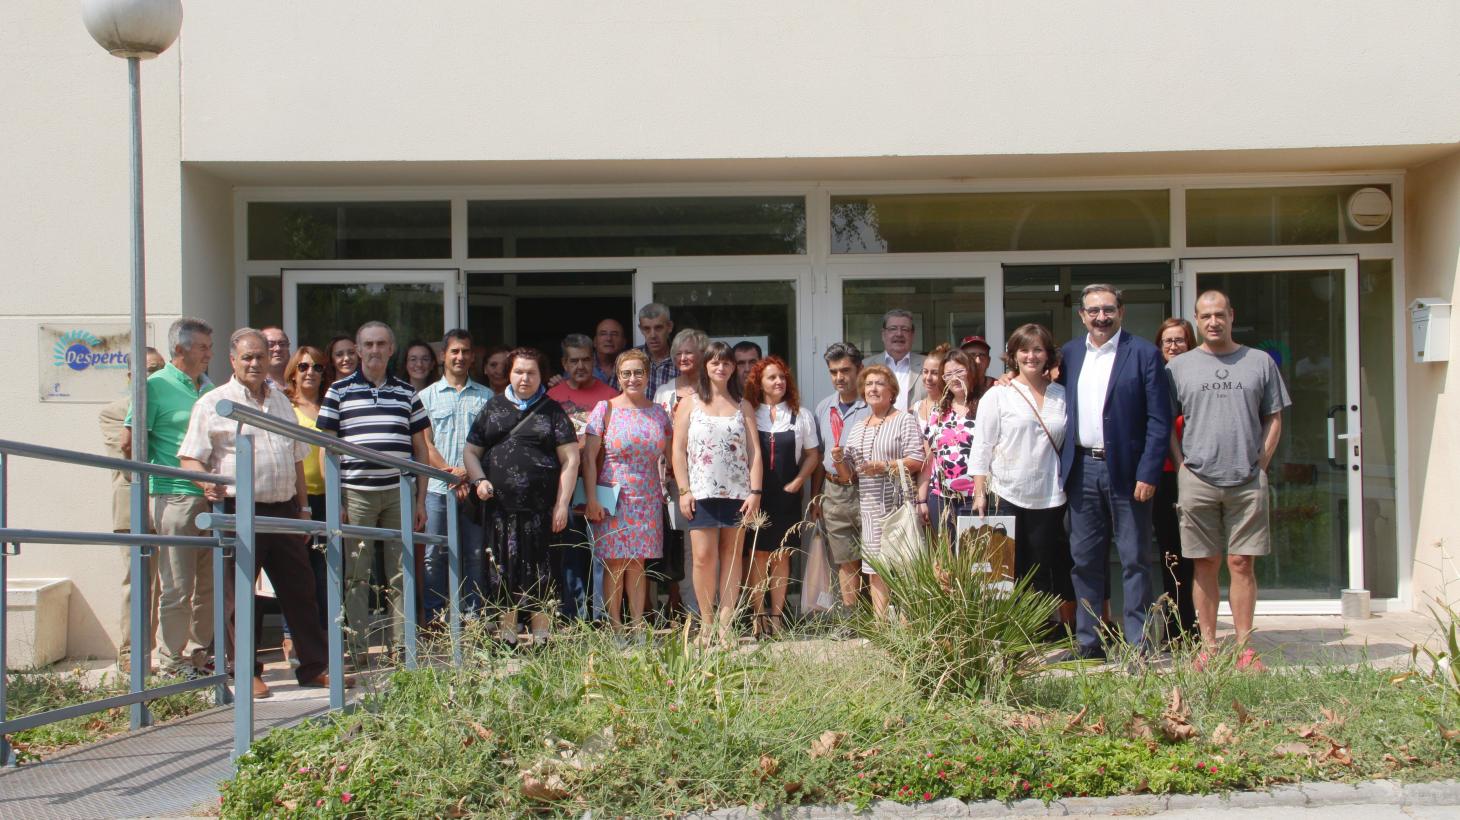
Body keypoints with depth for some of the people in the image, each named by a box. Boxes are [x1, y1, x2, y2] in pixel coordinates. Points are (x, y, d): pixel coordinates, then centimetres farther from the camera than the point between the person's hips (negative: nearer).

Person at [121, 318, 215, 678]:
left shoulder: (208, 387, 15)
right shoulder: (157, 386, -5)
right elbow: (129, 442, -7)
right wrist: (161, 470, -1)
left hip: (211, 496, 7)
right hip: (176, 496, -7)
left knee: (211, 583, 10)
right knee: (177, 586, -3)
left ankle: (201, 653, 20)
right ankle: (173, 663, 3)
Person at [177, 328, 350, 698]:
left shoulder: (280, 400, 17)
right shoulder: (213, 404, -1)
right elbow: (190, 458, -6)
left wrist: (303, 506, 18)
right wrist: (207, 483, -26)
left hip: (283, 510, 5)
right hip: (240, 511, -5)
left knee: (300, 589, 8)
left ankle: (315, 667, 14)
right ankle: (246, 672, 8)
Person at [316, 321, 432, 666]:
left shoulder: (406, 392, 13)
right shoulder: (339, 391, 6)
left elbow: (421, 448, 15)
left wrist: (421, 499, 9)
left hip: (399, 494, 2)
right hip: (355, 494, -2)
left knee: (401, 575, 3)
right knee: (356, 576, 0)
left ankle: (400, 648, 8)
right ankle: (359, 651, 4)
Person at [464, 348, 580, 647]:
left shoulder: (552, 411, 6)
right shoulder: (493, 408, 14)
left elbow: (570, 459, 1)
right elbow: (471, 452, 18)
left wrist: (562, 504, -6)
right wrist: (479, 480, -2)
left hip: (540, 507, -2)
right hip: (500, 506, 2)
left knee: (539, 571, 0)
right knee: (503, 570, 4)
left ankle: (541, 638, 8)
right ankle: (507, 638, 14)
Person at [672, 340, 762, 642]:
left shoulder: (743, 407, 12)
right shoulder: (689, 404, 8)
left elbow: (754, 451, 7)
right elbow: (678, 450, 4)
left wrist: (755, 492, -3)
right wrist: (683, 490, -5)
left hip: (737, 492, 2)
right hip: (702, 492, -2)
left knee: (732, 556, 3)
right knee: (704, 556, -7)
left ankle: (725, 622, 6)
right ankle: (706, 622, 1)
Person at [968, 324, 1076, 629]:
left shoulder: (1061, 395, 10)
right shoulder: (998, 395, 2)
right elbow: (981, 448, 0)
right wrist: (980, 494, -7)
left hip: (1049, 498, 2)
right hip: (1008, 497, -2)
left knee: (1051, 569, 4)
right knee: (1012, 572, 3)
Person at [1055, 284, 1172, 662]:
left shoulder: (1144, 354, -4)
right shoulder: (1069, 354, 11)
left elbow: (1159, 419, -7)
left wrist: (1148, 474, -13)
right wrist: (1063, 465, 3)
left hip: (1126, 471, -5)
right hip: (1083, 470, 5)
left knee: (1135, 560, 0)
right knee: (1084, 560, 9)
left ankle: (1139, 644, 5)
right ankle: (1088, 641, 17)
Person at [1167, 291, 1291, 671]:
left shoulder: (1260, 362, 8)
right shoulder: (1179, 366, 7)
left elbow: (1274, 420, 10)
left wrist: (1260, 465, 1)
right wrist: (1182, 465, 1)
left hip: (1247, 482, 0)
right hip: (1197, 480, 0)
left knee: (1241, 563, 0)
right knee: (1205, 565, 4)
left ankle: (1244, 648, 4)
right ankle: (1208, 646, 8)